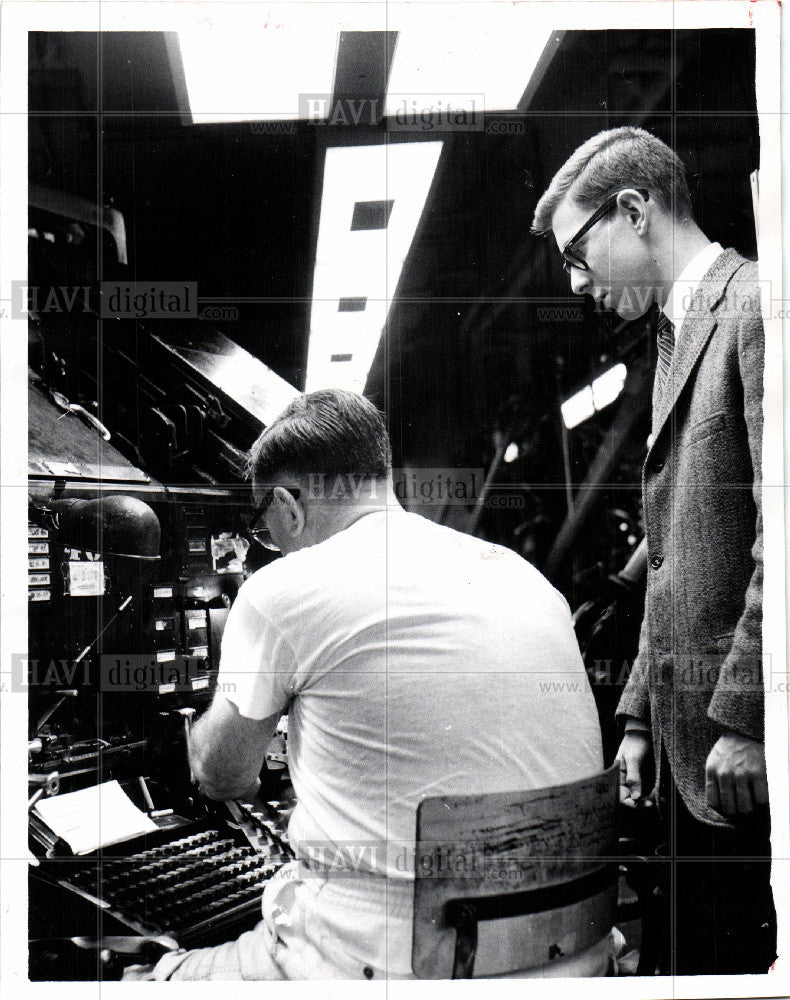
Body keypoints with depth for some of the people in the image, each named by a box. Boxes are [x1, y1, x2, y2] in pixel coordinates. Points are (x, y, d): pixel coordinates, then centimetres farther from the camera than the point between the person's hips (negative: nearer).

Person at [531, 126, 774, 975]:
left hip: (749, 745, -9)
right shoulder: (680, 337, 19)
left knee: (742, 953, 1)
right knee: (699, 955, 15)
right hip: (695, 744, 9)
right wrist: (642, 716, 16)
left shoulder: (755, 308, -9)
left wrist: (743, 717, -17)